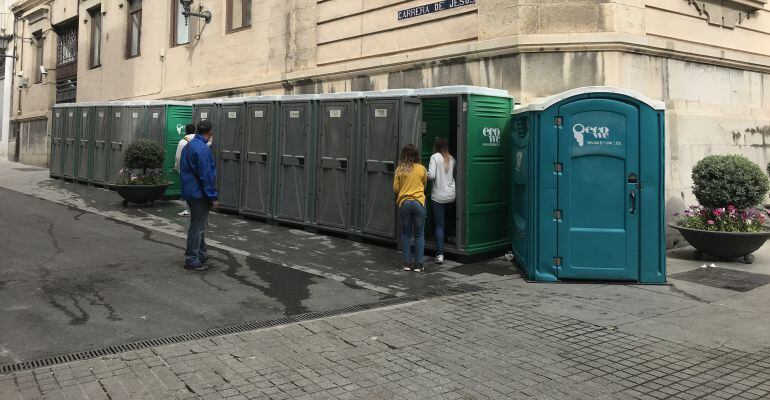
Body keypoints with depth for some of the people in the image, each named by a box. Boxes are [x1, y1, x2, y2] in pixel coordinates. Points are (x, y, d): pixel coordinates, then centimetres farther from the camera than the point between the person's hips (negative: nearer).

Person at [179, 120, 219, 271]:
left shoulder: (188, 146, 11)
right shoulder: (203, 149, -19)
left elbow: (183, 169, 18)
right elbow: (206, 175, -21)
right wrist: (214, 197, -16)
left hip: (190, 191, 10)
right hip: (199, 194, -10)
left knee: (200, 224, 20)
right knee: (198, 226, -2)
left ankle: (201, 254, 30)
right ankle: (191, 260, 4)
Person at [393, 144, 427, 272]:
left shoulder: (400, 169, -2)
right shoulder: (421, 169, -1)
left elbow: (395, 188, 2)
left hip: (404, 203, 1)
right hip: (419, 203, 0)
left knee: (405, 234, 11)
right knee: (419, 235, 6)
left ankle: (407, 263, 11)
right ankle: (418, 264, 6)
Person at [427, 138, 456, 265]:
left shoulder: (435, 157, -7)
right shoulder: (451, 159, 7)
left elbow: (431, 176, -16)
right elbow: (454, 174, 13)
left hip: (438, 196, -4)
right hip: (451, 195, 4)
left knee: (439, 225, -3)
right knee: (446, 221, 25)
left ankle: (440, 254, -8)